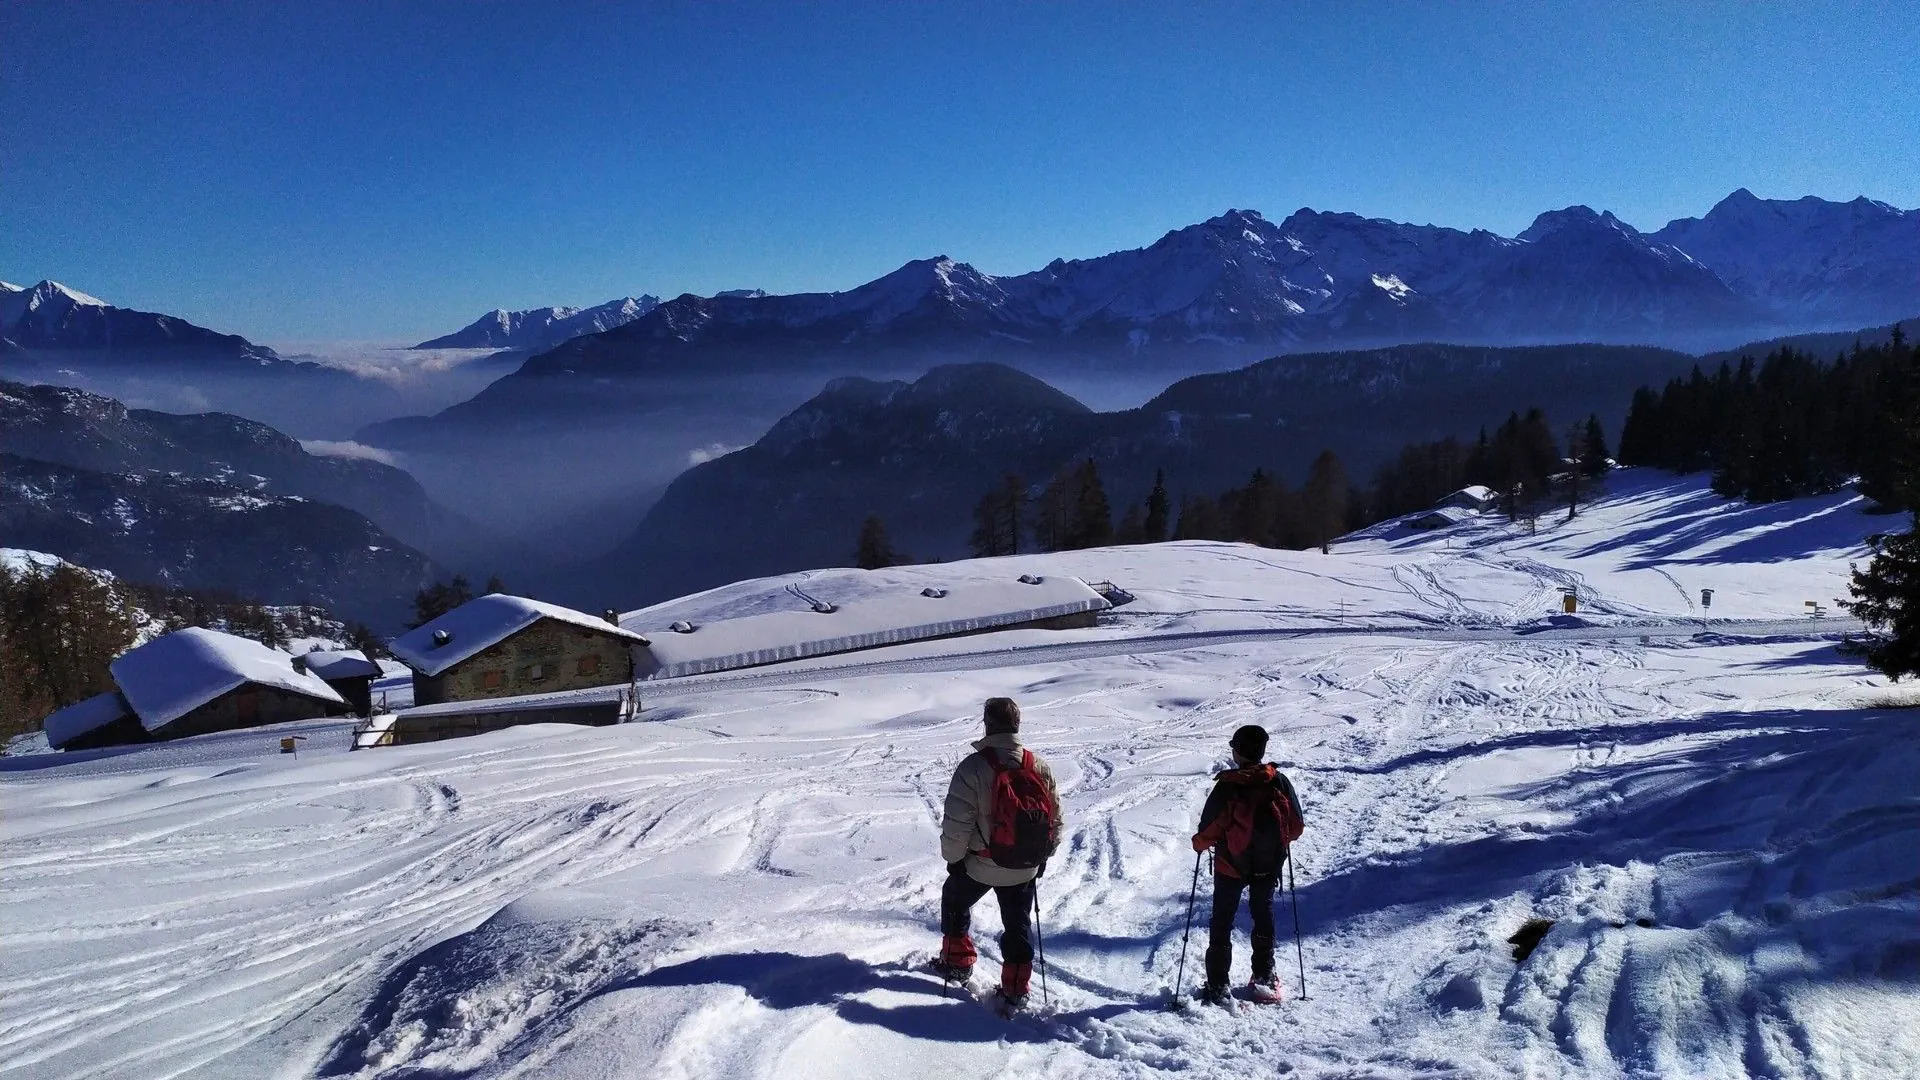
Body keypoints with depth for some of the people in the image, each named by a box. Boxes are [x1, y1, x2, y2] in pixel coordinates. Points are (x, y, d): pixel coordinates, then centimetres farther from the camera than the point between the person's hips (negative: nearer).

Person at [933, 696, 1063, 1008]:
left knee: (955, 902, 26)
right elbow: (1055, 817, 1)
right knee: (1018, 924, 19)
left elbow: (957, 824, -19)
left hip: (979, 866, -2)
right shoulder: (1040, 767, -8)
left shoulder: (973, 768, -21)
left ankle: (957, 962, 35)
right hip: (1025, 869, 3)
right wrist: (1043, 855, 15)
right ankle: (1016, 988, 21)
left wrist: (953, 857, -2)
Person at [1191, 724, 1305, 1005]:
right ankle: (1264, 978, 30)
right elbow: (1297, 826, 0)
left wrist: (1199, 842, 5)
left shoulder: (1226, 786, -18)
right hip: (1268, 865, 3)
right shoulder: (1279, 782, -7)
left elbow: (1208, 830, -16)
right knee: (1263, 915, 23)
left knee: (1222, 922, 9)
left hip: (1231, 865, -3)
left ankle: (1217, 987, 8)